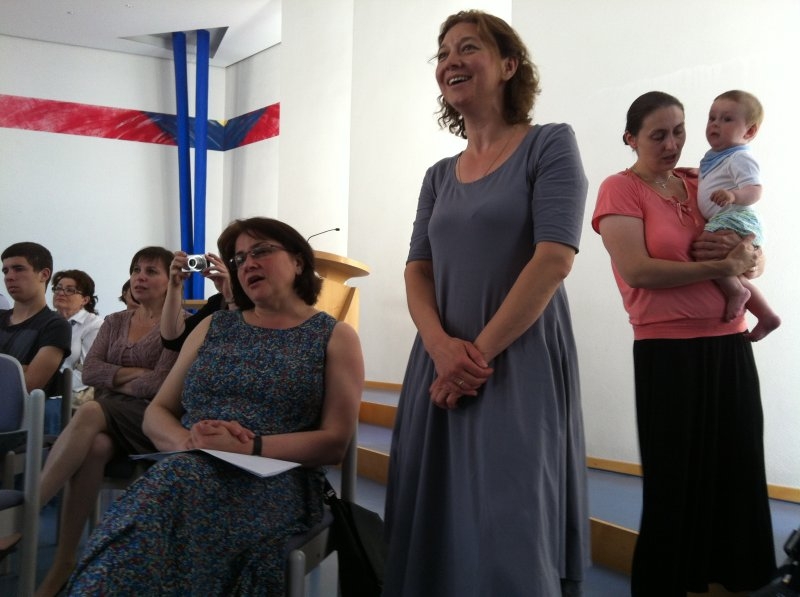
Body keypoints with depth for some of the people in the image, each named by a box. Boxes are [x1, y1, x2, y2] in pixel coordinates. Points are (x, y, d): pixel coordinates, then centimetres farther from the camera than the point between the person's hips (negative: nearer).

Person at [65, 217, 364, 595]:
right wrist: (186, 440, -9)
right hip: (187, 471, 3)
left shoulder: (335, 337, 8)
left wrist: (248, 447, -17)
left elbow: (335, 443, -2)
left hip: (274, 484, -3)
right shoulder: (212, 327, 20)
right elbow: (156, 414, 16)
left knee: (177, 484, -35)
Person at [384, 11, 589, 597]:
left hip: (520, 366, -5)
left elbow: (554, 259, -13)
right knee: (437, 523, 10)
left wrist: (481, 351, -14)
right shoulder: (439, 176, 15)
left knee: (510, 534, -5)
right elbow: (418, 270, 8)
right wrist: (441, 345, -12)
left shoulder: (550, 145, -2)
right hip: (442, 365, 6)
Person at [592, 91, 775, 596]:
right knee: (674, 482, 4)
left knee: (739, 475, 10)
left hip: (730, 346, 6)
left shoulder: (703, 184, 12)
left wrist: (747, 258, -10)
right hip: (669, 352, -5)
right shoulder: (621, 189, -5)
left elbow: (753, 257, 13)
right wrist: (721, 268, -16)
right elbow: (637, 271, -17)